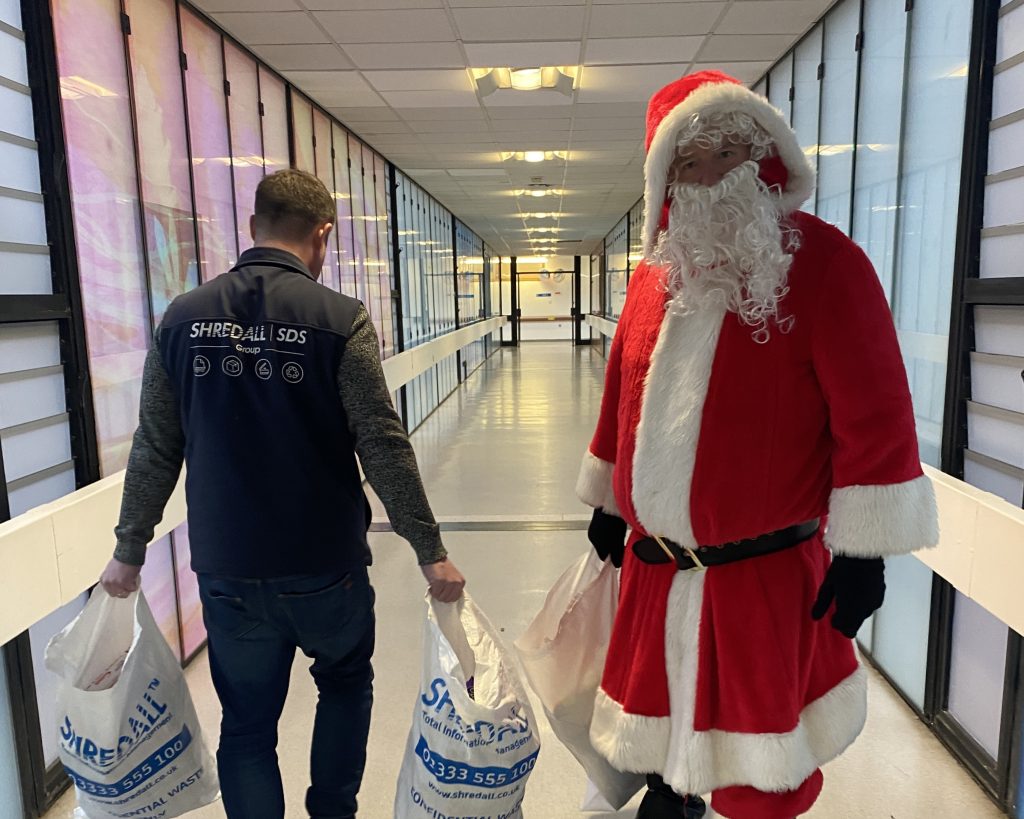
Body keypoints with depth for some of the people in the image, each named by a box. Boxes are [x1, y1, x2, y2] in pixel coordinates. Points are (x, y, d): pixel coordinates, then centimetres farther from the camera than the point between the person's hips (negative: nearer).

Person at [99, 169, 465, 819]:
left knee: (248, 723, 19)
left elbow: (155, 450, 3)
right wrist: (431, 551, -6)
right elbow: (384, 448, -15)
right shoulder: (341, 319, -13)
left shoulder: (184, 317, -2)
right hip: (325, 564, -2)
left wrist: (130, 549, 15)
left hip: (226, 569, 3)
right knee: (346, 681, 25)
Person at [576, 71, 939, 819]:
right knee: (664, 722, 25)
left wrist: (861, 548, -15)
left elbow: (874, 415, -14)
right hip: (656, 566, 6)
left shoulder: (823, 262, -12)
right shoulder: (654, 277, 6)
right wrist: (608, 503, 19)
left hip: (767, 572, -5)